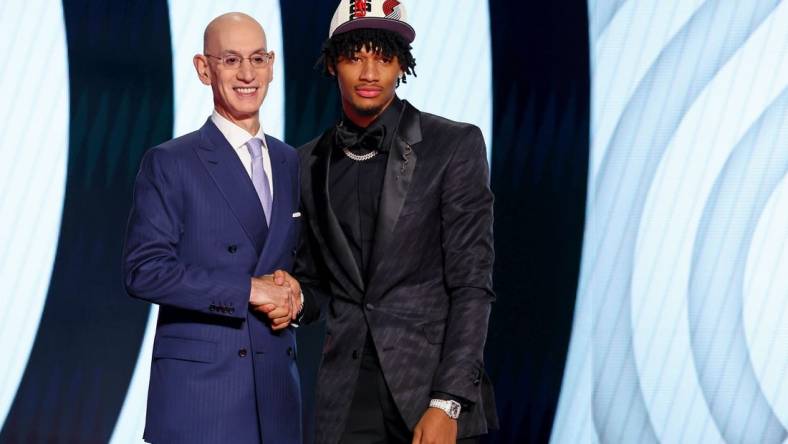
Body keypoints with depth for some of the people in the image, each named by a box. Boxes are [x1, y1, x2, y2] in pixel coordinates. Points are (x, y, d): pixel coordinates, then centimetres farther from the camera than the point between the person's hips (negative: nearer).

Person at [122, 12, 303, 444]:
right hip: (198, 388, -5)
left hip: (277, 387, 5)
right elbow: (144, 270, -11)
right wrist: (247, 290, -15)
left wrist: (295, 295, -1)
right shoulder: (169, 164, -3)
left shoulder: (291, 163, 15)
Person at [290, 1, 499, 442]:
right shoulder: (311, 162, 11)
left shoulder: (455, 146, -3)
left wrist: (447, 404, -14)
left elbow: (472, 284, -7)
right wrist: (293, 300, -3)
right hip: (347, 399, 3)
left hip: (433, 389, -3)